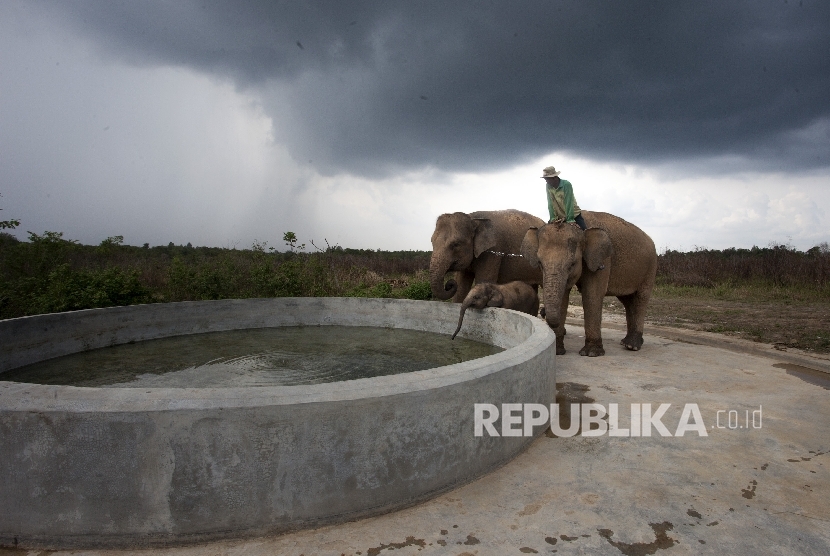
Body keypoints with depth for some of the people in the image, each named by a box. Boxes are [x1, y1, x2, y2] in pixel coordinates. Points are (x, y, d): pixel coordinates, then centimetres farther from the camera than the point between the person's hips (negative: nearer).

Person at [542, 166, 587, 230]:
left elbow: (568, 203, -24)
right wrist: (553, 218, -14)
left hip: (574, 215, -4)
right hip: (559, 217, 4)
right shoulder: (548, 186, -7)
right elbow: (550, 203, -8)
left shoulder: (566, 184, -20)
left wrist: (570, 220, -26)